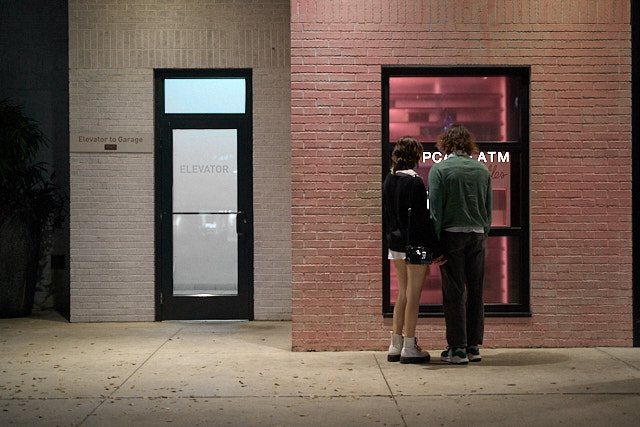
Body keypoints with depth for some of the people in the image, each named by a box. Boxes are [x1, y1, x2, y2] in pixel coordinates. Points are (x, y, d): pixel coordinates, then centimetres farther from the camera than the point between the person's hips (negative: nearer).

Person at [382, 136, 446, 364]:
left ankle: (396, 345, 18)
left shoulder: (388, 180, 6)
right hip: (415, 244, -7)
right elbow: (422, 218, -16)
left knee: (403, 294, 15)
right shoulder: (415, 182, -15)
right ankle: (409, 348, 5)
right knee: (413, 295, 0)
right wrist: (436, 249, -12)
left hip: (395, 242, 7)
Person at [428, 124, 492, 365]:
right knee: (475, 292, 8)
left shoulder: (439, 169, -4)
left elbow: (435, 209, -8)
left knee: (454, 293, -1)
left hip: (451, 234, -4)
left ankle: (457, 349, 0)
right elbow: (489, 209, 11)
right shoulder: (482, 169, 9)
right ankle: (473, 346, 12)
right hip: (477, 236, 4)